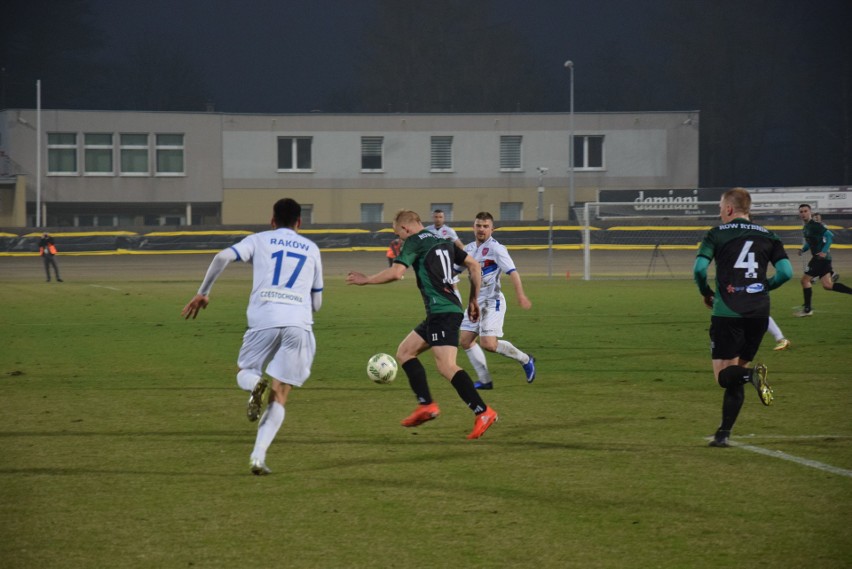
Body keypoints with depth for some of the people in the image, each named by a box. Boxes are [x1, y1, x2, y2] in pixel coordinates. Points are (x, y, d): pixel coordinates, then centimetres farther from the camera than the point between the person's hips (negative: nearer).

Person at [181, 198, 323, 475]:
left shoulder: (260, 240, 16)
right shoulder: (311, 249, 22)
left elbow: (223, 257, -2)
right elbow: (316, 302, 24)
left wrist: (203, 293, 8)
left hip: (264, 319, -1)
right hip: (299, 324, 1)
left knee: (246, 372, 22)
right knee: (279, 398, 7)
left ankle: (256, 386, -16)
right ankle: (258, 456, -9)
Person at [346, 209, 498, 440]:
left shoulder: (414, 243, -4)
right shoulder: (443, 242, 19)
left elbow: (396, 273, -16)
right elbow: (474, 265, 19)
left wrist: (366, 280, -2)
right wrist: (473, 300, 24)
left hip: (441, 312, -9)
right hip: (451, 307, 9)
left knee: (447, 366, -16)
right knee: (404, 352, 16)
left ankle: (483, 412, -25)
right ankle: (426, 405, 9)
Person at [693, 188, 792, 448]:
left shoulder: (717, 234, 1)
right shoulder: (768, 236, 10)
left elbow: (699, 269, -10)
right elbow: (785, 272, 1)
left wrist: (706, 293, 9)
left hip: (727, 314, -4)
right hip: (759, 312, 4)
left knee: (724, 375, -1)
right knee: (736, 373, 14)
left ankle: (752, 375, -35)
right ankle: (724, 433, 11)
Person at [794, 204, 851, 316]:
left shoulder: (815, 225, -12)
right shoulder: (805, 228, 16)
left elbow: (829, 235, -20)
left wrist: (824, 251, -26)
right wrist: (803, 249, 9)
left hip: (821, 256, -9)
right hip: (818, 257, 9)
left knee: (805, 279, -6)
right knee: (827, 285, 6)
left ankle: (807, 309, 1)